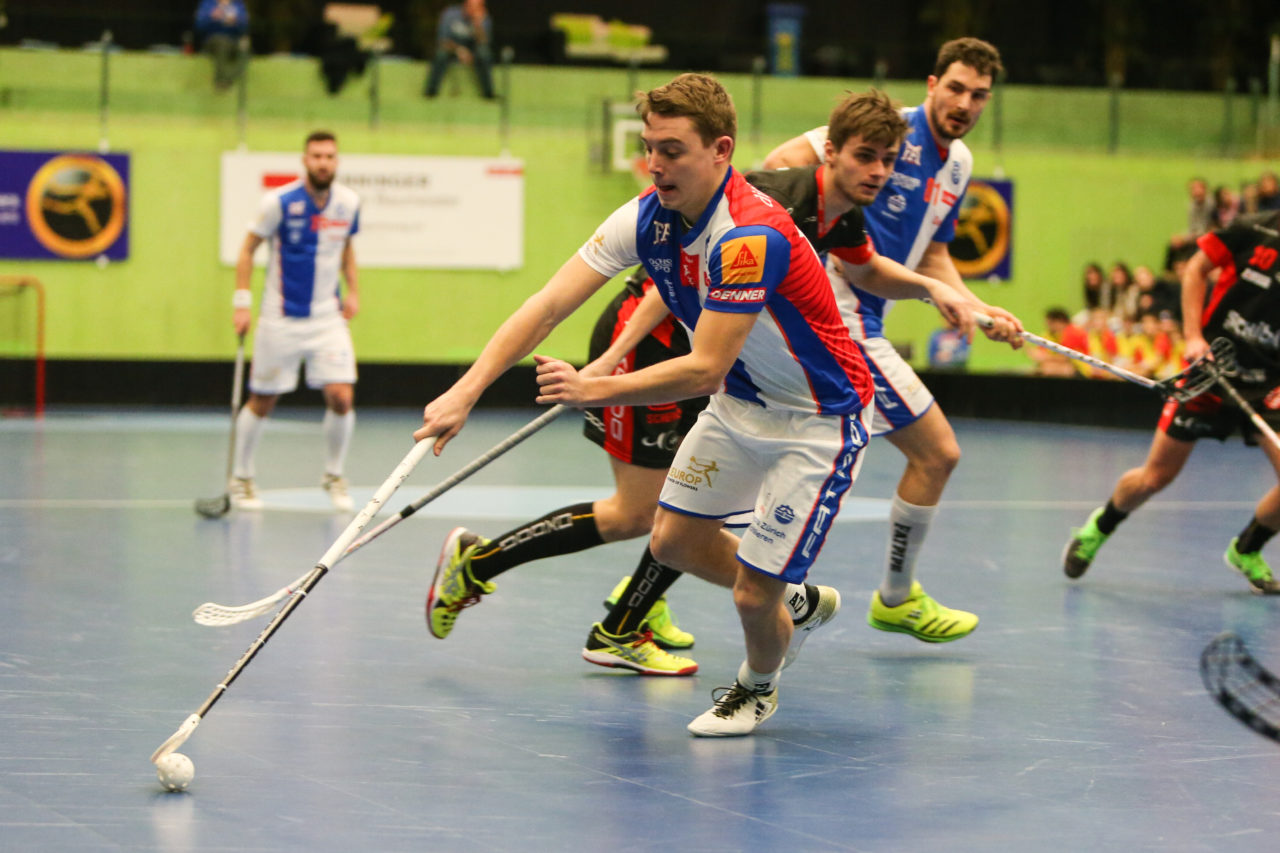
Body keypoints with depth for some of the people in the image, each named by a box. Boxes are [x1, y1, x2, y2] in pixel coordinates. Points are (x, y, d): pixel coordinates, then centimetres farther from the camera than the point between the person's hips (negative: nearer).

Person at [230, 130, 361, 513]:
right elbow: (248, 249, -3)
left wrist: (353, 291, 7)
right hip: (280, 320, -3)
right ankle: (241, 478, 26)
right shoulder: (279, 202, -13)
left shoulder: (348, 203, -1)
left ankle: (333, 475, 12)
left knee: (341, 397, -11)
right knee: (262, 402, 6)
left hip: (328, 317, 3)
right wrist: (242, 302, -9)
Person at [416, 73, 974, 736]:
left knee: (752, 595, -7)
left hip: (818, 420, -8)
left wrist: (594, 391, -31)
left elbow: (705, 369, -33)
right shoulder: (648, 217, -11)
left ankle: (758, 687, 27)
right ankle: (798, 603, 39)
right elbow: (550, 303, -14)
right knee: (674, 541, 13)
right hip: (741, 402, 8)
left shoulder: (751, 236, -34)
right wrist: (467, 391, -23)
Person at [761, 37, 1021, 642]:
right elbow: (784, 161, -18)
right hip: (840, 316, -9)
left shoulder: (958, 163, 16)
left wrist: (979, 310, 10)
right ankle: (897, 599, 16)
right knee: (937, 452, -2)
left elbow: (932, 255, 23)